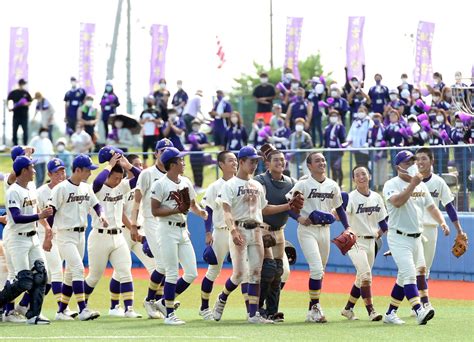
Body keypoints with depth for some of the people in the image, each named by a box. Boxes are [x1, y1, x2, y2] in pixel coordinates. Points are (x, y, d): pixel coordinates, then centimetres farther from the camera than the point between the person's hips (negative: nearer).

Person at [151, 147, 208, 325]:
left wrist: (200, 212, -2)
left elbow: (193, 204, 19)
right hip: (168, 230, -7)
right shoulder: (160, 184, -9)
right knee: (172, 273, -6)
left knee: (191, 273, 3)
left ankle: (165, 302, 18)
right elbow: (155, 211, -11)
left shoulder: (186, 182, 11)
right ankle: (169, 314, 3)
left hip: (183, 230, 7)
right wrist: (176, 210, -19)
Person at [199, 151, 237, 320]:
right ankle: (204, 307, 14)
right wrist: (208, 233, -12)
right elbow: (208, 211, -4)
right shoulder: (215, 187, -3)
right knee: (214, 270, 3)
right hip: (221, 232, -3)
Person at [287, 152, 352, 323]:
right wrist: (299, 218, -20)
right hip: (307, 230, -6)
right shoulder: (303, 184, -8)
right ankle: (314, 308, -9)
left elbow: (339, 207, 16)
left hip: (324, 230, 6)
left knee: (320, 271, 13)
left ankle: (313, 309, 25)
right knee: (317, 270, -17)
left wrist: (347, 227, 6)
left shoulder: (332, 185, 8)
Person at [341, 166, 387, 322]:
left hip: (371, 242, 7)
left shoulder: (376, 198, 7)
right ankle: (371, 310, -16)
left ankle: (348, 309, 25)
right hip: (355, 241, -7)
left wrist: (379, 233, 2)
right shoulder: (350, 198, -12)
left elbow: (383, 221, 17)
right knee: (365, 274, -17)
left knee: (361, 278, 12)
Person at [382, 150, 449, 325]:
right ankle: (419, 311, -30)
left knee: (404, 277, 11)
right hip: (399, 238, -8)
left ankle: (390, 313, 19)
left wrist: (442, 222, 2)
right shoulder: (392, 185, -9)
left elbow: (431, 206, 19)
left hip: (416, 237, 8)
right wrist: (412, 184, -28)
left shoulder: (421, 185, 13)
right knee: (409, 274, -19)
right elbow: (397, 202, -27)